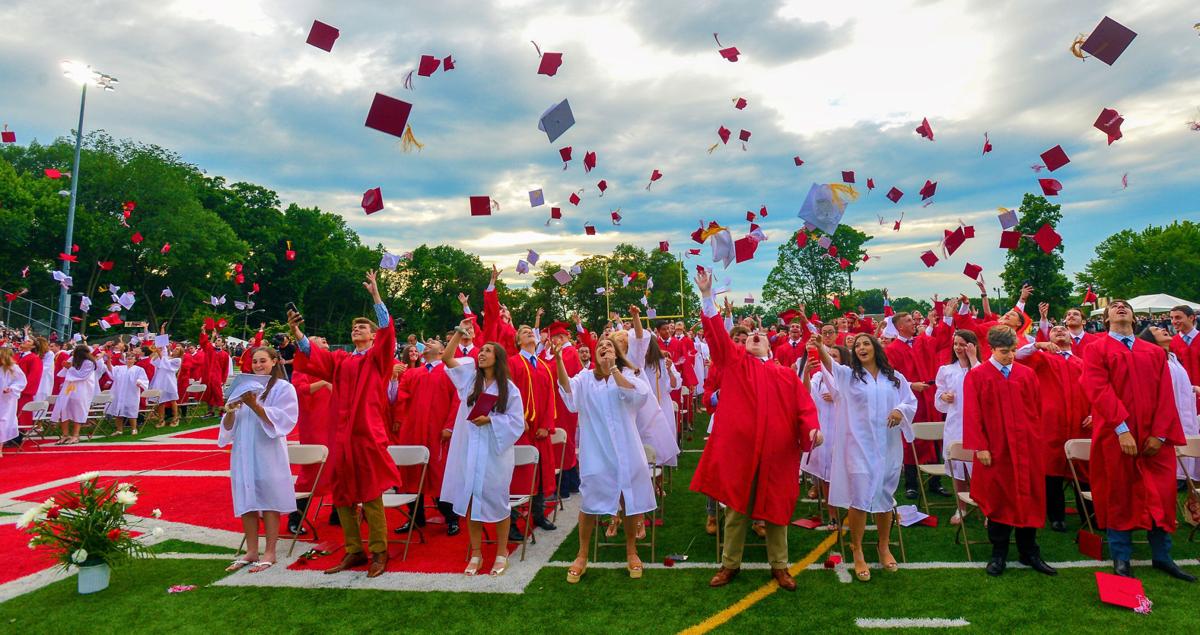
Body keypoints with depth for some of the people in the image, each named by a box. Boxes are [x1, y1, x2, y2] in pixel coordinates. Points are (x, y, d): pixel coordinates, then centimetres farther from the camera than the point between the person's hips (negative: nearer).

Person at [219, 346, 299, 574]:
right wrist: (230, 412, -9)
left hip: (268, 452, -5)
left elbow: (280, 420, -13)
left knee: (268, 501, -1)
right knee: (246, 501, 8)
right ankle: (251, 551, 19)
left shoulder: (283, 388, -2)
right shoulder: (243, 386, 14)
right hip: (243, 452, 5)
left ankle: (269, 553, 8)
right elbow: (228, 426, 13)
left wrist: (254, 406, -23)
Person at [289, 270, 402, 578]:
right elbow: (310, 353, 2)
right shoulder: (339, 359, 14)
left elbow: (387, 331, -14)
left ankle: (379, 553, 10)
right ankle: (354, 551, 22)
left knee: (370, 495, -1)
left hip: (368, 433, -5)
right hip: (342, 435, 5)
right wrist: (295, 330, -15)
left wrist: (375, 295, -21)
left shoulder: (377, 357, 2)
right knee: (342, 495, 10)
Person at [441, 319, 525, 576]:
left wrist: (490, 420, -17)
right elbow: (446, 358, 0)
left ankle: (502, 553, 21)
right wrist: (460, 332, -6)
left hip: (495, 452, -3)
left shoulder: (509, 389, -3)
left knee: (496, 500, 6)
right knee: (470, 500, 7)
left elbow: (517, 422, -6)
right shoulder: (470, 378, 7)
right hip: (469, 450, 3)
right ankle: (476, 553, 21)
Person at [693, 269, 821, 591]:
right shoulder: (734, 361, 8)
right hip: (737, 447, -1)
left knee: (776, 508, 12)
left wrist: (813, 428, -17)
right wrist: (707, 296, -12)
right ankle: (730, 564, 25)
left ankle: (779, 565, 29)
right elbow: (717, 333, -4)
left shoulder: (787, 375, 12)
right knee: (737, 509, 9)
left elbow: (804, 406, 3)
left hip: (776, 452, 1)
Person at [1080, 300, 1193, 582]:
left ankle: (1162, 556, 21)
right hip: (1115, 436, -3)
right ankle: (1121, 559, 14)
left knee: (1160, 495, 5)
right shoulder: (1096, 350, 1)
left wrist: (1160, 434, -7)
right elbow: (1099, 391, -11)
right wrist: (1122, 428, -20)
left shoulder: (1155, 352, 11)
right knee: (1118, 496, 4)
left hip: (1153, 438, 3)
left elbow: (1165, 395, 4)